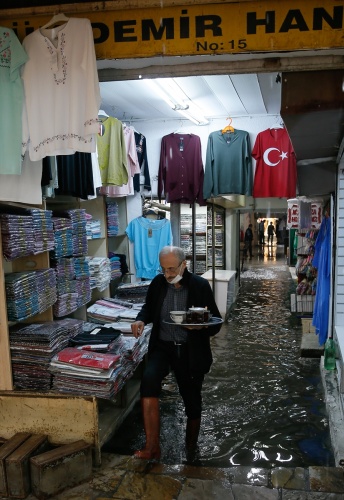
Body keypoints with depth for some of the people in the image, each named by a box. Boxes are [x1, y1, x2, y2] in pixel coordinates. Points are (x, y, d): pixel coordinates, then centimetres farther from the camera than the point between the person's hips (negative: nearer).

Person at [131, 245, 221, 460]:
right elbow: (148, 307, 17)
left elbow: (216, 322, -5)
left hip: (190, 351, -1)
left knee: (192, 402, 11)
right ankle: (152, 446, -21)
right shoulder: (158, 283, -1)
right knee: (149, 379, -29)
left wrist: (202, 325, -27)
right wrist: (141, 320, -5)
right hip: (162, 346, 2)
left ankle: (191, 449, 39)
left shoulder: (201, 286, -10)